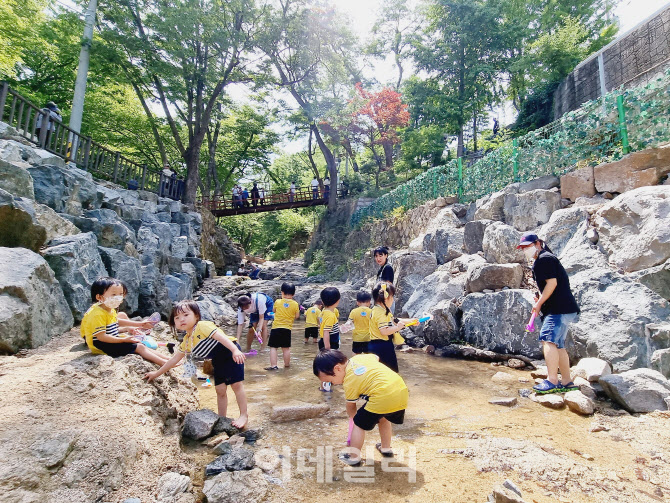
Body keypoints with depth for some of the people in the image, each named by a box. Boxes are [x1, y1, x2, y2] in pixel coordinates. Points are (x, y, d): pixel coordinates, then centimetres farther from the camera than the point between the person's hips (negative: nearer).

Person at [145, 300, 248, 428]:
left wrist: (235, 350, -39)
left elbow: (220, 336, -29)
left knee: (236, 384, -9)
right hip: (218, 362, 8)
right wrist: (156, 373, 25)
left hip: (230, 353, -8)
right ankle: (222, 418, 18)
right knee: (220, 390, 8)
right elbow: (174, 359, 20)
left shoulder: (202, 326, -17)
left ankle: (244, 415, -2)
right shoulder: (186, 342, 8)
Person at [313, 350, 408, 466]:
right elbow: (376, 357, 34)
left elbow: (351, 406, 13)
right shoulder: (359, 357, 14)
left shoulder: (349, 382, -2)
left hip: (382, 398, -8)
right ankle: (386, 449, 47)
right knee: (383, 419, 34)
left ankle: (353, 456, 19)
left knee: (359, 424, 11)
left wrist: (352, 417, 34)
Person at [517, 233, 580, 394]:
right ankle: (567, 382, 19)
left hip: (560, 308, -11)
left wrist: (539, 303, -12)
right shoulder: (541, 260, 23)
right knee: (558, 344, 13)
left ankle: (552, 381, -20)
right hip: (562, 308, 11)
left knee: (548, 340, -17)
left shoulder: (544, 258, -9)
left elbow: (552, 283, -18)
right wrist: (540, 301, 11)